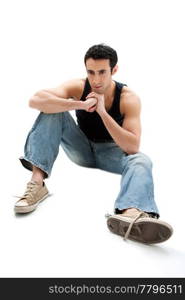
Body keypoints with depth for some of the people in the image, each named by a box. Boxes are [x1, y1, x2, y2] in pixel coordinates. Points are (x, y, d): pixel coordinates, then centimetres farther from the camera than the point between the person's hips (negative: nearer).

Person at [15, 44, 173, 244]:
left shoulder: (129, 98, -19)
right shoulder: (78, 87, -15)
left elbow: (133, 147, -29)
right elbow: (35, 100, -31)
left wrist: (102, 112, -34)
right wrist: (81, 105, -39)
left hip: (110, 152, -1)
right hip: (82, 149, 1)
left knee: (141, 161, -34)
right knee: (52, 110, -21)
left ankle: (130, 213, -67)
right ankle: (37, 181, -34)